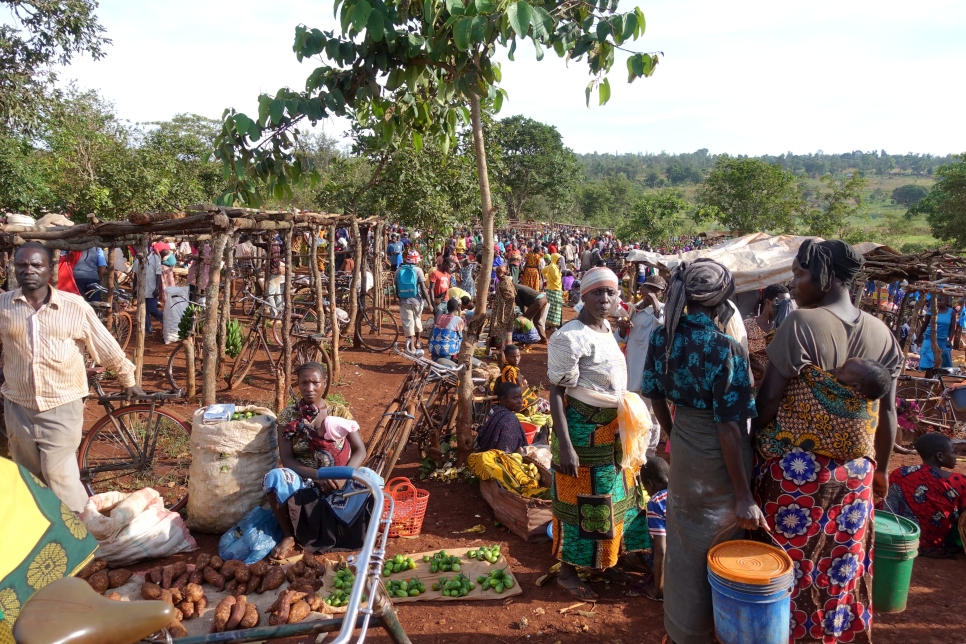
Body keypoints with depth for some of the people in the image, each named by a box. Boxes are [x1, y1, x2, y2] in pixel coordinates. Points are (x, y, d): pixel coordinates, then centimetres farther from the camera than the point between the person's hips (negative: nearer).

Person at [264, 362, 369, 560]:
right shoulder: (289, 416, 0)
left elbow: (360, 451, -2)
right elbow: (287, 460, -7)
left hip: (338, 482, 0)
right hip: (304, 482, 1)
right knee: (274, 477, -32)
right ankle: (290, 536, -10)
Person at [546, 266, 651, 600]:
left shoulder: (606, 328, 6)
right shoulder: (570, 337, -21)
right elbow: (556, 391, -22)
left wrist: (623, 416, 15)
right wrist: (564, 445, -26)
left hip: (610, 428, 9)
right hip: (582, 429, -9)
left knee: (611, 495, 21)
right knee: (581, 502, 3)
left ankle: (606, 557, 41)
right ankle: (567, 572, 21)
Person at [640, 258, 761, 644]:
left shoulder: (662, 337, -6)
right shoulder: (726, 349, -24)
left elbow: (656, 397, 4)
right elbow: (728, 427, -24)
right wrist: (744, 496, -18)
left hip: (683, 452, 6)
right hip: (719, 458, -6)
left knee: (684, 543, 21)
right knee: (720, 547, 15)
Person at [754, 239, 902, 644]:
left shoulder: (801, 324, -18)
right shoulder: (882, 333, 0)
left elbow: (769, 398, -17)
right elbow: (887, 412, 6)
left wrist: (758, 444, 0)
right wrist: (881, 467, 18)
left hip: (795, 468, -5)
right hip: (855, 473, 5)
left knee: (788, 561, 10)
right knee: (842, 562, 19)